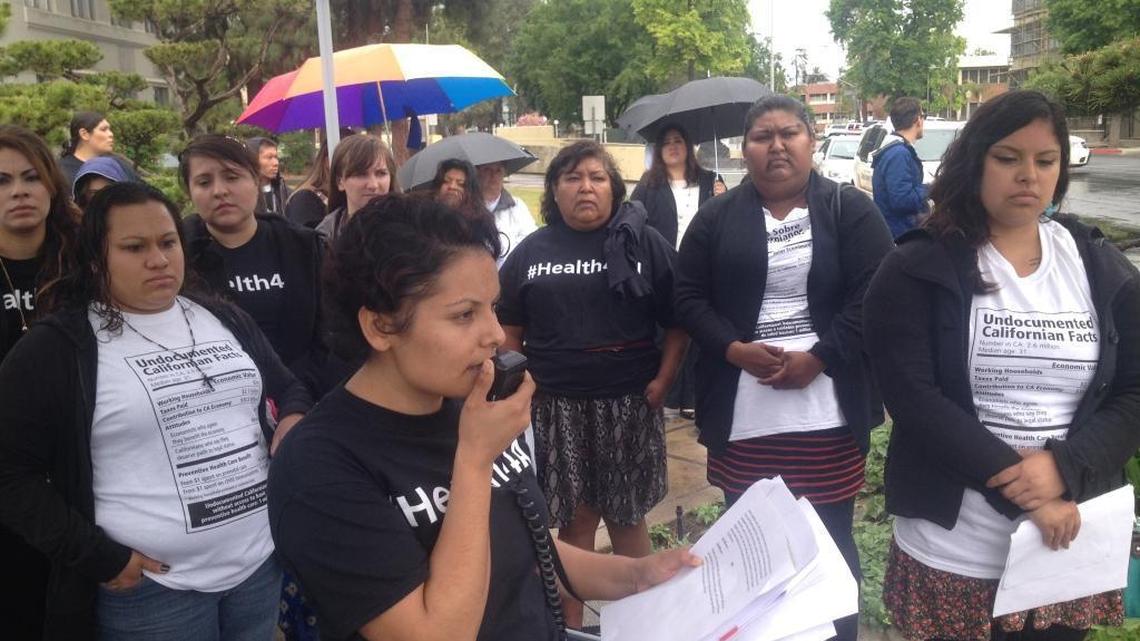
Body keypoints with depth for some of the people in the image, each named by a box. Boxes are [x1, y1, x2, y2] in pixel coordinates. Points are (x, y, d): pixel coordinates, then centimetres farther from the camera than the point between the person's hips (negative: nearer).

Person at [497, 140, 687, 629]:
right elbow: (509, 330, 10)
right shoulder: (531, 251, 7)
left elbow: (677, 321, 2)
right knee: (574, 516, 7)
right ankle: (570, 621, 21)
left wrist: (663, 379, -8)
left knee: (627, 515, 10)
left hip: (628, 402, -1)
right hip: (556, 406, 1)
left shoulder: (645, 243, 3)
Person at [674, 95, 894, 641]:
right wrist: (735, 349, -10)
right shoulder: (717, 217, 7)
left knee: (829, 541, 7)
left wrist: (817, 359, -13)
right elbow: (688, 297, 5)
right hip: (742, 413, 2)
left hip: (827, 411, -1)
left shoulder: (851, 210, 3)